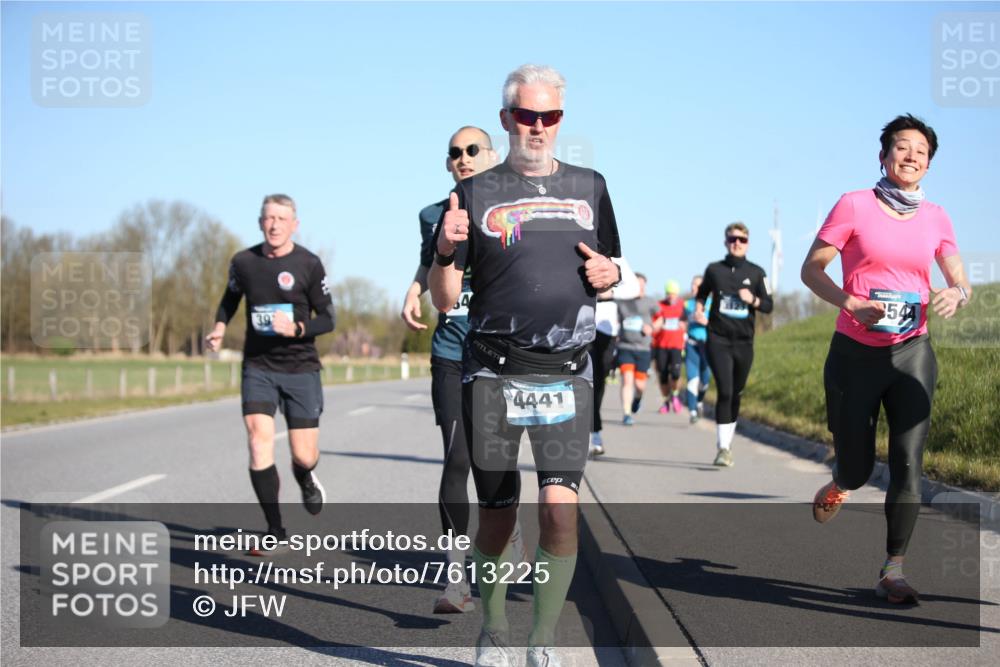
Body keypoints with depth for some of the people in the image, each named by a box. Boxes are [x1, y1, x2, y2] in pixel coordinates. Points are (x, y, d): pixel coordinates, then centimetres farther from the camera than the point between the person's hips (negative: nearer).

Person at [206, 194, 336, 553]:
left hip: (300, 367, -1)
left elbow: (328, 318, -5)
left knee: (304, 456, -1)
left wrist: (296, 329, -23)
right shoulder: (243, 262, 1)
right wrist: (219, 328, 4)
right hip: (258, 366, 2)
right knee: (259, 439, -15)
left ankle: (306, 478, 40)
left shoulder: (309, 264, -7)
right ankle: (276, 531, -4)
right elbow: (231, 296, 22)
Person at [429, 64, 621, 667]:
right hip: (492, 375, -1)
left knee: (560, 508, -13)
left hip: (567, 375, 1)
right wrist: (446, 251, -17)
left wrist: (610, 275, -1)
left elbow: (610, 271, 23)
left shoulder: (589, 187, 13)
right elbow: (445, 299, 3)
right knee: (496, 515, 4)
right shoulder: (476, 193, 4)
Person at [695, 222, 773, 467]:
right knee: (724, 391, -14)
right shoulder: (714, 270, 5)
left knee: (735, 394, 11)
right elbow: (702, 293, 21)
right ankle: (723, 448, -14)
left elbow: (768, 305, 8)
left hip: (744, 341, 2)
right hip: (718, 339, -2)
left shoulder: (756, 272, 5)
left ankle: (727, 442, 27)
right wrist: (699, 308, 2)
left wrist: (753, 300, -11)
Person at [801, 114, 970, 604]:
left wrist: (956, 294, -16)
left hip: (911, 352, 2)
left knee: (908, 462, -9)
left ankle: (892, 571, -1)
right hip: (855, 352, -2)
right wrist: (853, 304, -18)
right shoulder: (854, 206, -3)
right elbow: (811, 270, -2)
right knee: (856, 470, 5)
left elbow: (961, 282, 9)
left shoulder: (935, 218, 6)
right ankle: (838, 483, 43)